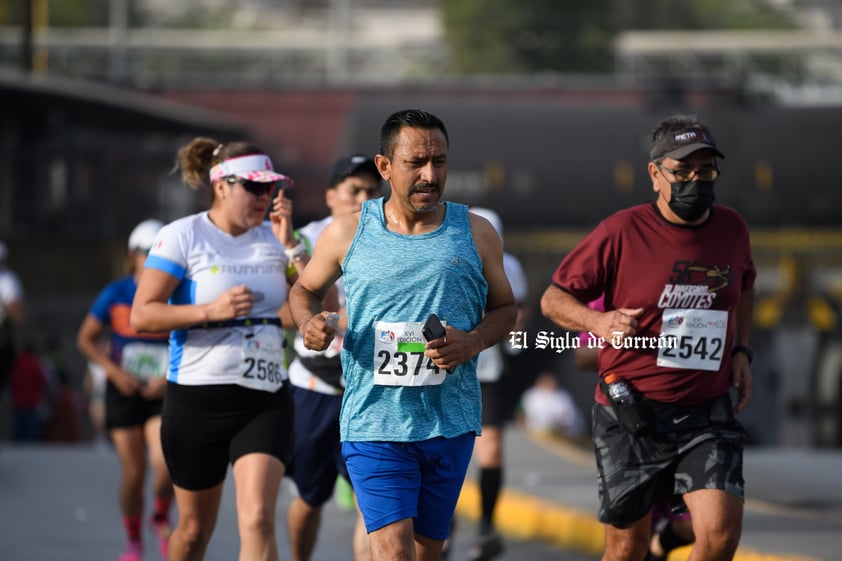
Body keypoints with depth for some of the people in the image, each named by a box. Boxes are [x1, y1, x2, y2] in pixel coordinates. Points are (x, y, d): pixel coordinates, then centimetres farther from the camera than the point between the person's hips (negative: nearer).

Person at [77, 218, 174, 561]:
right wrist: (114, 371, -9)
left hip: (163, 394, 0)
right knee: (133, 473, 1)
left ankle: (161, 519, 12)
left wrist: (171, 379, -12)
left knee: (165, 463, -18)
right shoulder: (116, 295, -2)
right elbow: (86, 339, 5)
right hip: (124, 391, 0)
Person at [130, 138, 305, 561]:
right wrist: (211, 310, -22)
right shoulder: (183, 236, -5)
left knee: (257, 519, -17)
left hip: (265, 400, 2)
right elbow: (141, 316, -11)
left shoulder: (271, 238, 7)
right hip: (196, 398, -2)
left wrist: (290, 244, -7)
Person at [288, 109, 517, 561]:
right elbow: (304, 290, 18)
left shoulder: (475, 234, 5)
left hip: (451, 423, 3)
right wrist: (309, 325, -6)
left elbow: (504, 309, 15)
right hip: (373, 422, -3)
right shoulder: (348, 233, 2)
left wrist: (473, 342, -7)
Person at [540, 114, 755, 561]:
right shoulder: (621, 232, -7)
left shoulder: (732, 229, 6)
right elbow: (553, 299, -2)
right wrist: (597, 321, -22)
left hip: (708, 416, 2)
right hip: (631, 416, -2)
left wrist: (740, 350, 13)